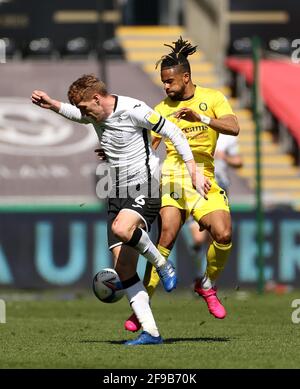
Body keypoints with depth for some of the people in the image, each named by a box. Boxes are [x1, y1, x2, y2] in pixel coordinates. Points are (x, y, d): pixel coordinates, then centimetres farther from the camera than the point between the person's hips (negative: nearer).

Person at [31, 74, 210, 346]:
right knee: (123, 268, -4)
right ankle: (150, 332, -4)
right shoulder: (95, 115, 9)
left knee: (121, 229, -38)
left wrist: (194, 171, -11)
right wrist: (52, 105, 18)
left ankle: (163, 266, -11)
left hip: (145, 188, -8)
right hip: (118, 193, 8)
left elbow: (173, 132, -9)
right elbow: (77, 114, 34)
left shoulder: (133, 110, -14)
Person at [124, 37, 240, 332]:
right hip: (173, 174, 0)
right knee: (167, 235, -18)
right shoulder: (162, 109, 13)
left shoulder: (212, 98, 7)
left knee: (223, 234, -20)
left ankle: (207, 285, 10)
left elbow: (233, 128, -9)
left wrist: (200, 117, -22)